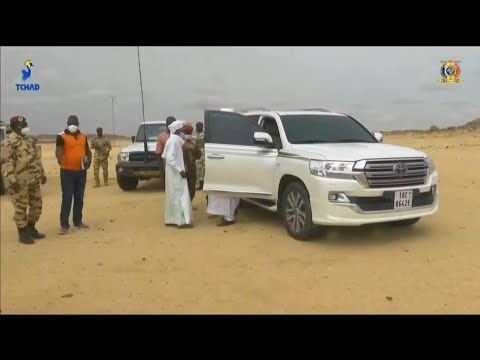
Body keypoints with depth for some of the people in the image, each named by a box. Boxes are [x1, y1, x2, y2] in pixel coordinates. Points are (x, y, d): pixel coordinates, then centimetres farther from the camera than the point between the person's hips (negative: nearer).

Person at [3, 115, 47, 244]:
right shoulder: (11, 141, -11)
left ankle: (31, 229, 29)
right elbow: (9, 161, -17)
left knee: (37, 204, 13)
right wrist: (12, 179, -24)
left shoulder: (29, 139, 15)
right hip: (19, 181, -8)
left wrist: (42, 174, 21)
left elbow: (36, 158, 22)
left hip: (33, 180, 8)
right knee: (21, 207, 0)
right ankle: (23, 234, 11)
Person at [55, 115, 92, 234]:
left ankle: (78, 221, 22)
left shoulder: (83, 136, 11)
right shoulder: (62, 136, -6)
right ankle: (64, 224, -1)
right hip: (67, 171, -5)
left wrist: (89, 161, 6)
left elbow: (88, 150, 22)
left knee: (79, 198, 12)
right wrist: (60, 159, -41)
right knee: (67, 198, -7)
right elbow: (59, 150, -20)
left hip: (81, 171, 5)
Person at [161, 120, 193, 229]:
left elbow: (164, 156, 16)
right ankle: (182, 221, -3)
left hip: (173, 173, 10)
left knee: (173, 196, 14)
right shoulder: (174, 141, -18)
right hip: (175, 173, -10)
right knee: (181, 196, -6)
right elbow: (170, 158, -24)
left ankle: (171, 220, 20)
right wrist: (180, 170, -24)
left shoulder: (174, 139, 12)